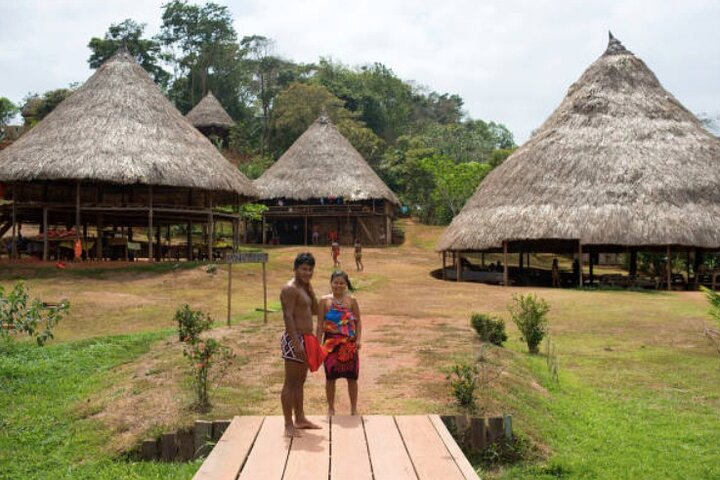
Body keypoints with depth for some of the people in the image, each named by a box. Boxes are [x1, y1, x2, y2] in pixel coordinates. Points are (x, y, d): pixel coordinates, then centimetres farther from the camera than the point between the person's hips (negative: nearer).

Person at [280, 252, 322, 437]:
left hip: (305, 339, 10)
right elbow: (288, 316, -21)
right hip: (295, 339, -10)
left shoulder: (303, 288, 17)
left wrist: (310, 288, 7)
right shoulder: (290, 289, -13)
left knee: (300, 382, 16)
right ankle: (289, 425, -3)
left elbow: (315, 310, 17)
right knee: (290, 383, -6)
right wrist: (296, 342, -26)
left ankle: (300, 419, 26)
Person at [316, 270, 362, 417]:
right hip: (331, 343, -1)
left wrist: (358, 339, -9)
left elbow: (358, 322, 3)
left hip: (349, 344, 1)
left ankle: (354, 408, 21)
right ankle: (331, 408, 22)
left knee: (352, 377, 6)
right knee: (330, 377, 7)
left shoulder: (351, 301, 2)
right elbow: (320, 324, 0)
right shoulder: (324, 301, -1)